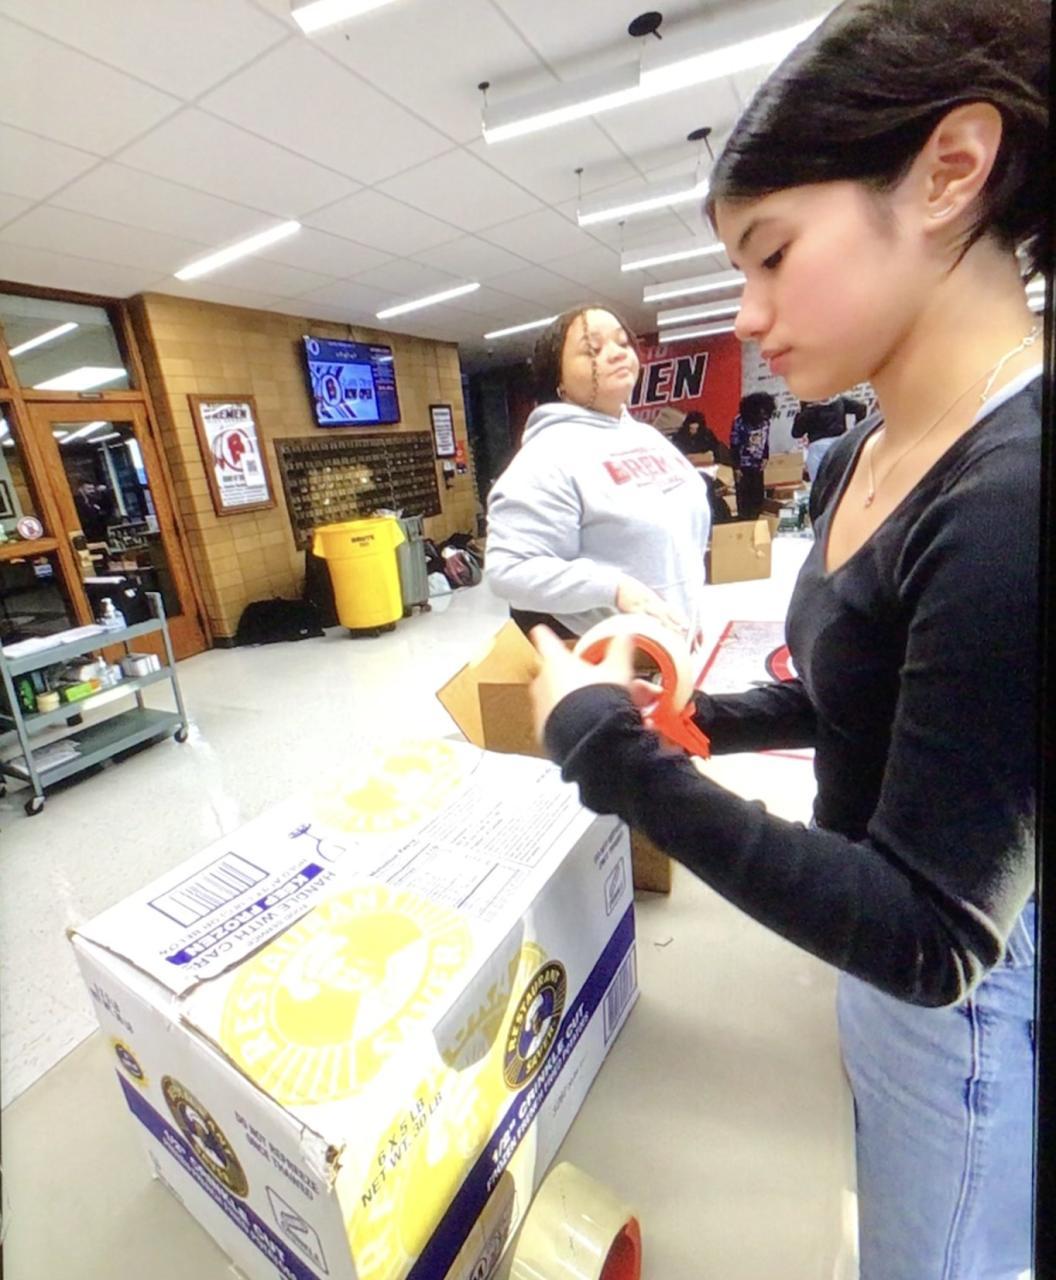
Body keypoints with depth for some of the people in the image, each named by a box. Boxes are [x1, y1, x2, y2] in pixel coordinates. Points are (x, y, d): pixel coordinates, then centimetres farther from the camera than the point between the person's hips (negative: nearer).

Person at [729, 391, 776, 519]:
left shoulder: (765, 421, -3)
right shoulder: (740, 422, -16)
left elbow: (766, 441, 11)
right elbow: (734, 446, -13)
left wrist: (765, 458, 1)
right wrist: (736, 468, -13)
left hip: (757, 465, 4)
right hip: (743, 466, -4)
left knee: (758, 497, 7)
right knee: (744, 497, -1)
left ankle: (755, 520, 19)